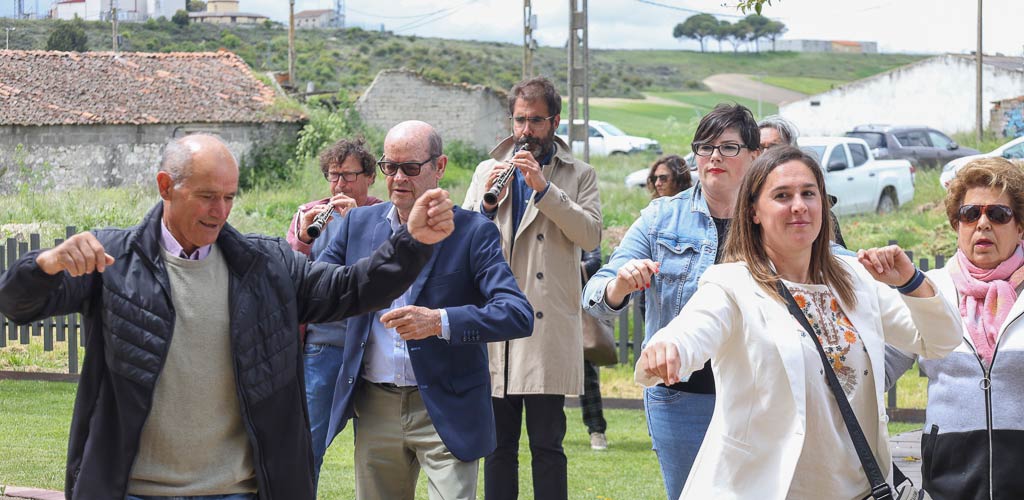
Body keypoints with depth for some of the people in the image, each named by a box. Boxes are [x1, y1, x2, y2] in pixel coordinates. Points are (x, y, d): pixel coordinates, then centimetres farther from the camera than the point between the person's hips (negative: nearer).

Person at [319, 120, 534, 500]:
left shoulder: (472, 232, -6)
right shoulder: (359, 223, 8)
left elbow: (520, 315, -16)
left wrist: (440, 321, -29)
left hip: (446, 410, -4)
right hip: (375, 408, 4)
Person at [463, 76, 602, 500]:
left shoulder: (578, 175, 9)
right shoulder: (487, 170, 16)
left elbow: (591, 234, -7)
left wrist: (544, 188, -14)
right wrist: (486, 203, -8)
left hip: (548, 326, -3)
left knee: (547, 444, -3)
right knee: (498, 444, 6)